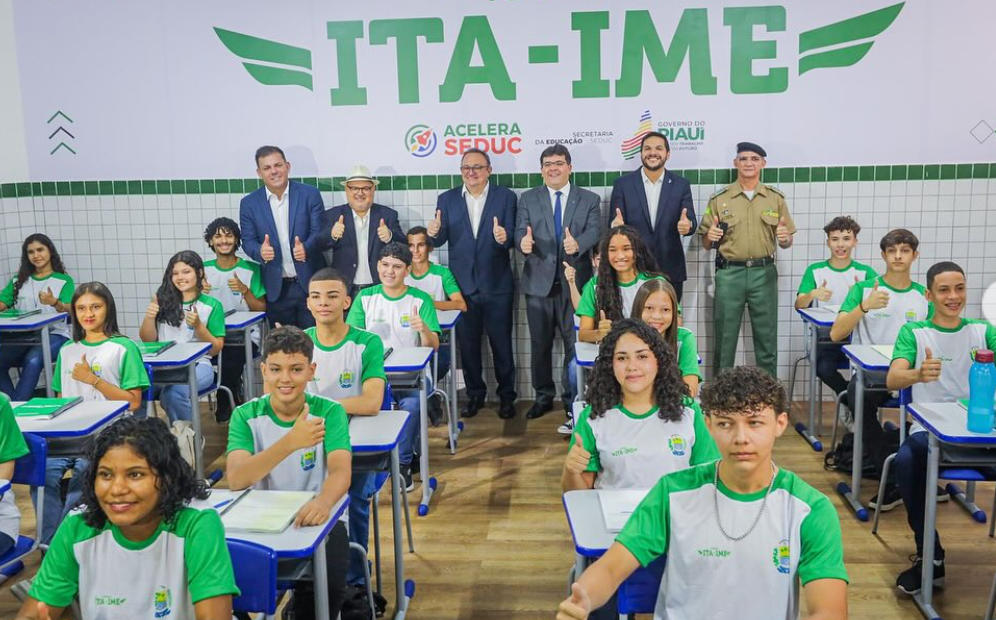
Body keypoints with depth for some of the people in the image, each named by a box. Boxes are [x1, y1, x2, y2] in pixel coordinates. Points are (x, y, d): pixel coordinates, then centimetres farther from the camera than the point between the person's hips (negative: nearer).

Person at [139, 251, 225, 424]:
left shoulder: (212, 305, 4)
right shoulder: (164, 300, 12)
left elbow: (216, 349, 3)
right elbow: (148, 341, 15)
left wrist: (198, 326, -12)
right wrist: (149, 318, -4)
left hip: (197, 365, -3)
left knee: (173, 392, -34)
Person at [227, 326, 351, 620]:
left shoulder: (329, 412, -7)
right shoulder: (245, 416, -6)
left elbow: (341, 470, -22)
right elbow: (235, 480, -22)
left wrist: (323, 502, -46)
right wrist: (290, 442, -38)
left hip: (316, 519, 0)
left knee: (328, 585, -24)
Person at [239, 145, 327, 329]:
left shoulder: (310, 194, -2)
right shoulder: (249, 203, 3)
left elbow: (320, 231, -5)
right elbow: (248, 240, 3)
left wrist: (306, 248, -26)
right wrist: (260, 250, -21)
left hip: (310, 283, -1)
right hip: (276, 288, 1)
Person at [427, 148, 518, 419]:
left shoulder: (505, 197, -1)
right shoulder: (447, 199, 4)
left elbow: (511, 239, -7)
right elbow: (441, 240, 1)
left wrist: (504, 237, -29)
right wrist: (434, 233, -22)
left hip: (497, 284, -2)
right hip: (463, 284, 2)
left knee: (502, 343, 6)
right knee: (468, 344, 11)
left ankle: (506, 395, 20)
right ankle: (475, 394, 27)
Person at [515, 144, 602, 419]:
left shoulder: (589, 199, 5)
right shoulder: (528, 199, 7)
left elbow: (594, 230, -9)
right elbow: (520, 232, -3)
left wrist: (578, 244, -31)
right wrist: (524, 242, -28)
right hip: (539, 281, 1)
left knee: (575, 342, 5)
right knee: (540, 343, 9)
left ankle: (572, 398, 19)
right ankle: (543, 397, 24)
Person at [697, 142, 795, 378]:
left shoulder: (776, 198, 8)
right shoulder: (719, 199, 4)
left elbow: (786, 242, 11)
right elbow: (706, 244, 8)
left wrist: (784, 238, -11)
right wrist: (710, 237, -14)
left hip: (764, 273, 1)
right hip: (729, 273, -1)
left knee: (767, 339, 6)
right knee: (724, 338, 4)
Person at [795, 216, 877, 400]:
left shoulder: (865, 272, 9)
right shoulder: (815, 270, 8)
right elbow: (799, 305, -4)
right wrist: (813, 294, -27)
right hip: (826, 338, -1)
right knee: (823, 367, -29)